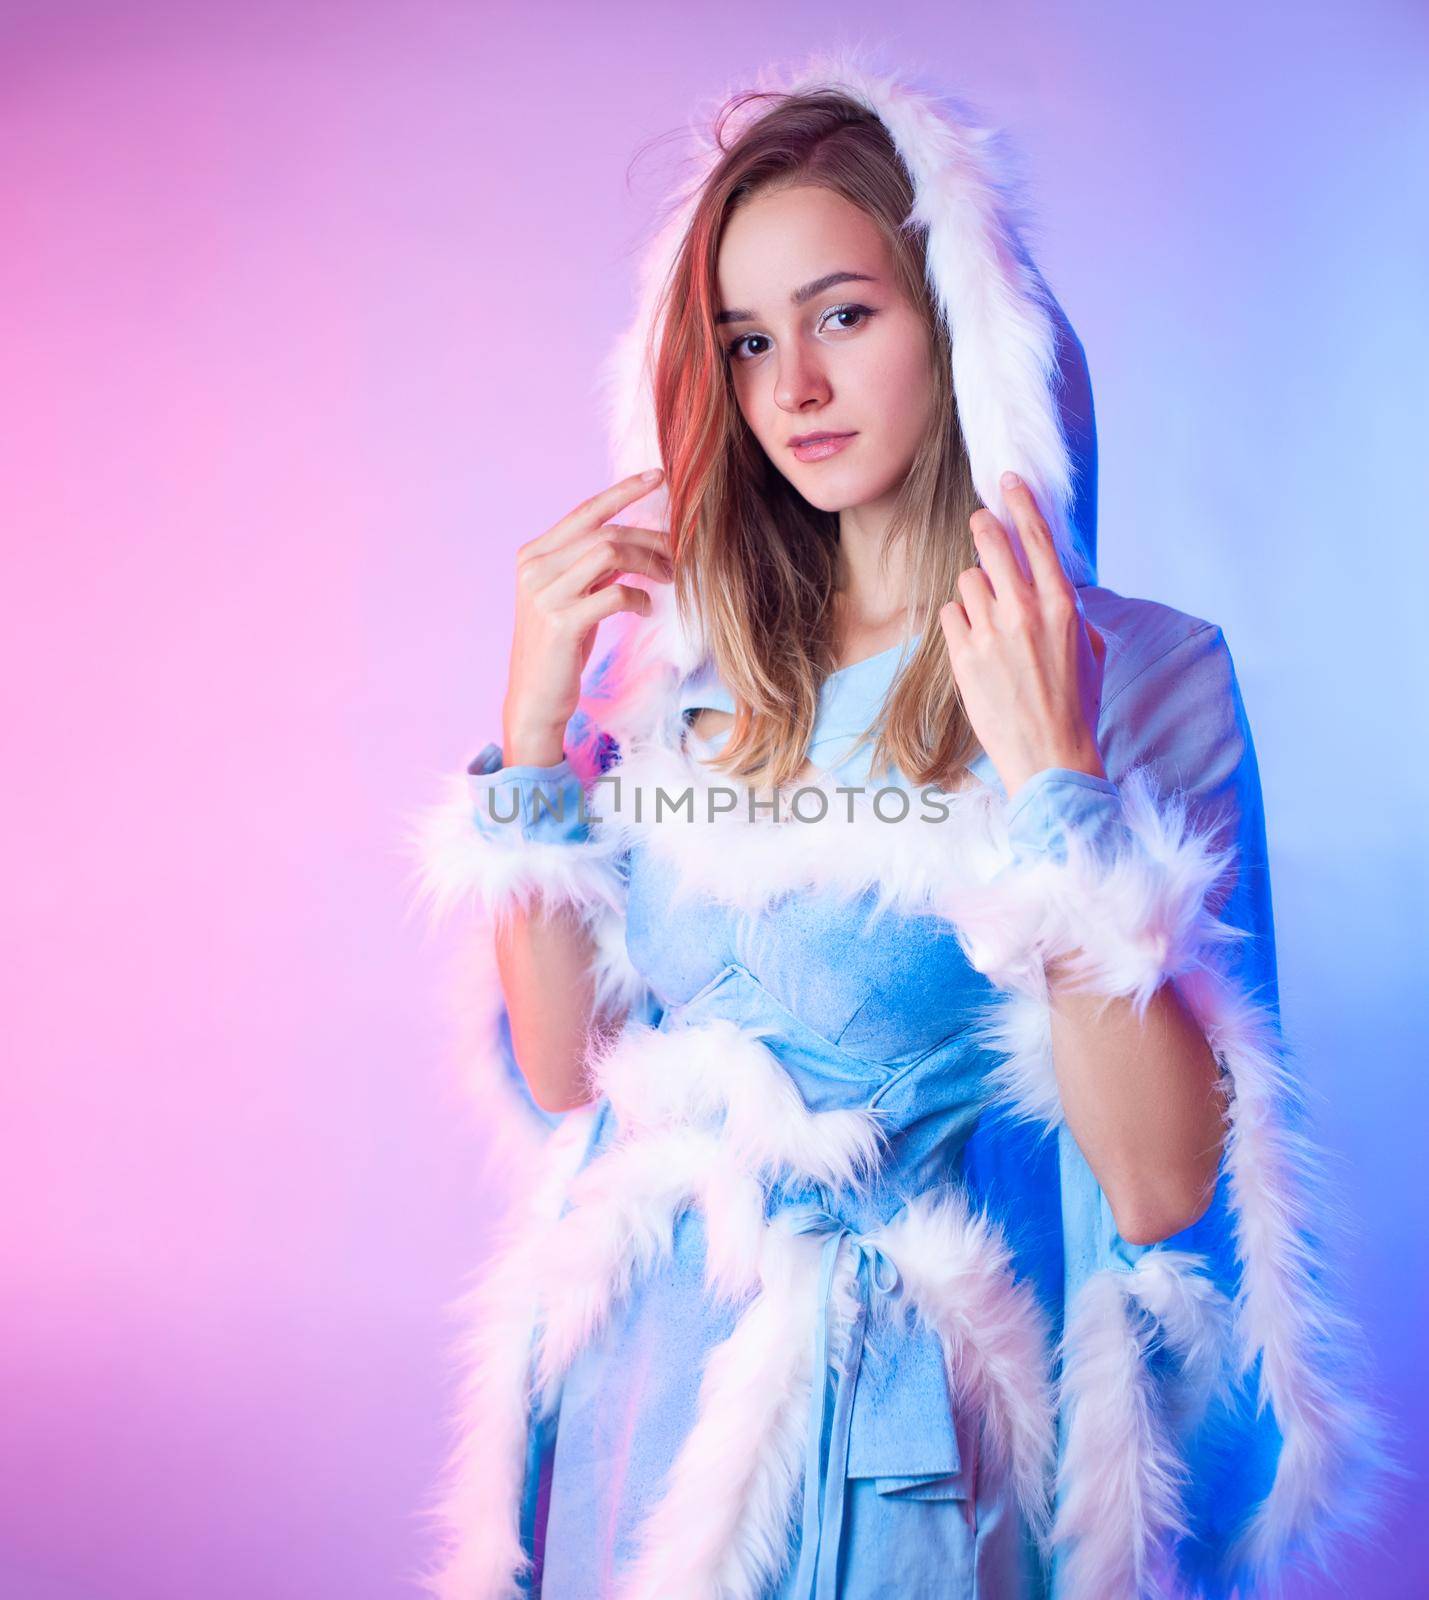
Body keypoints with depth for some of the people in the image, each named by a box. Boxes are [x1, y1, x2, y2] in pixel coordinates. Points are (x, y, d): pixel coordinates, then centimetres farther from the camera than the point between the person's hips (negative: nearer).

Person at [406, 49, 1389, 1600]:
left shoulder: (1143, 673, -12)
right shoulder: (688, 666, -1)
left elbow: (1165, 1184, -18)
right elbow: (561, 1072, -3)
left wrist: (1055, 784, -25)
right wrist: (533, 720, -10)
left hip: (905, 1423, -3)